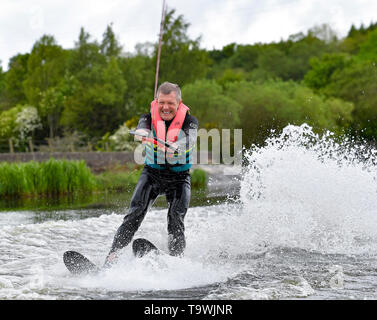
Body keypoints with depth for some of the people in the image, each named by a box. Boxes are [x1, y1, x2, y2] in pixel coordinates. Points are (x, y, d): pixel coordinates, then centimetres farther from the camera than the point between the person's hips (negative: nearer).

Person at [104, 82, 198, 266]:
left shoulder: (189, 121, -11)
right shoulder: (149, 118, -9)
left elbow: (190, 138, -32)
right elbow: (143, 127, -32)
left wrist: (177, 147, -56)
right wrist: (141, 132, -58)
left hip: (179, 178, -1)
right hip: (152, 173, 1)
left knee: (176, 222, -17)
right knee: (135, 213, -16)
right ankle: (112, 255, -21)